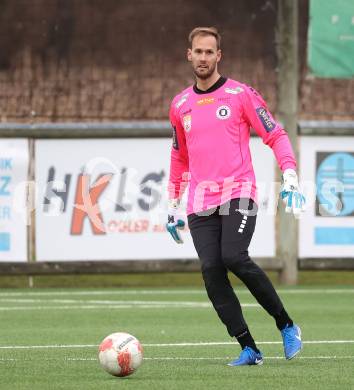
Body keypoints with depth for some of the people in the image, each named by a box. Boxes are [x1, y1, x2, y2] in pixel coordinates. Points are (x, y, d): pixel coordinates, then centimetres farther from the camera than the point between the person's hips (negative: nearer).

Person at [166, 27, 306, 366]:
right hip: (200, 203, 4)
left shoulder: (240, 94, 3)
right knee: (210, 269, -11)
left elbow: (275, 136, 2)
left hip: (238, 192, -4)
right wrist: (172, 205, 25)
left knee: (234, 257, -24)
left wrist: (289, 178, -11)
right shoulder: (180, 105, 16)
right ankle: (249, 349, -8)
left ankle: (286, 325, -7)